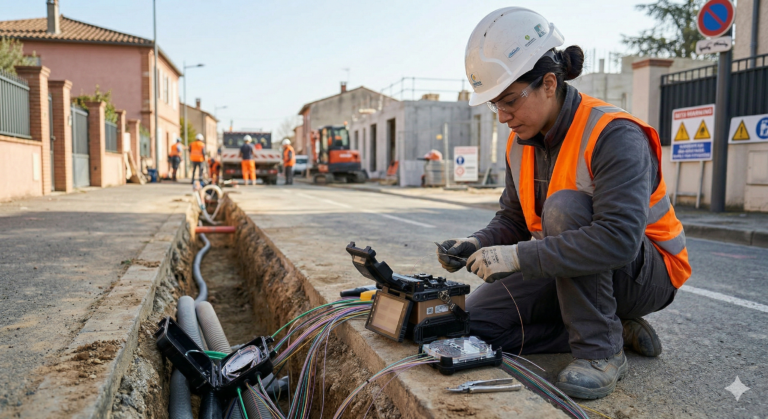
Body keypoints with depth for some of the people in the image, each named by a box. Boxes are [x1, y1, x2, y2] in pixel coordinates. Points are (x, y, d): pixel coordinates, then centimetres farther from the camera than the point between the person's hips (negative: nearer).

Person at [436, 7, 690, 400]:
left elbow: (619, 239, -37)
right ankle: (617, 329, 0)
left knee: (564, 206, -34)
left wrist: (518, 257, -39)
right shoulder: (520, 143, -1)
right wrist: (475, 245, -17)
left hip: (645, 274, -7)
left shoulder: (612, 135, -26)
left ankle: (601, 351, -21)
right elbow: (512, 219, 5)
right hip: (568, 272, 7)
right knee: (476, 318, -5)